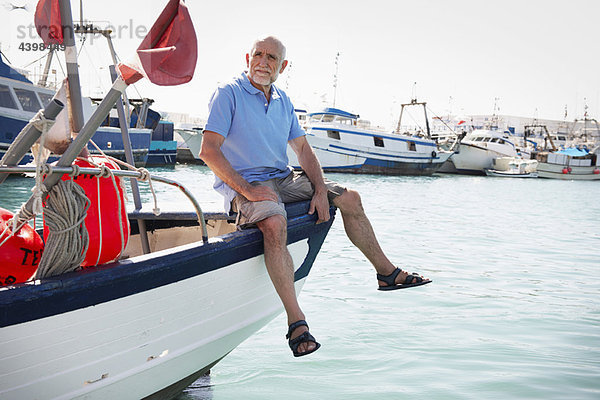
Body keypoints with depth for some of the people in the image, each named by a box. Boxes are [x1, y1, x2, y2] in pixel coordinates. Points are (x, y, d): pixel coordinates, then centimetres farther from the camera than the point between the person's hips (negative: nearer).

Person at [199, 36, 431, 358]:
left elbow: (303, 150, 14)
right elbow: (209, 151, -17)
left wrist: (320, 190, -2)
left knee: (350, 199, 3)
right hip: (243, 184, -7)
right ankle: (296, 322, -37)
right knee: (274, 224, -38)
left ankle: (386, 273, 17)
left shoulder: (282, 101, 13)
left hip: (283, 178, 7)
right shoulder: (228, 94, -9)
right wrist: (246, 189, -25)